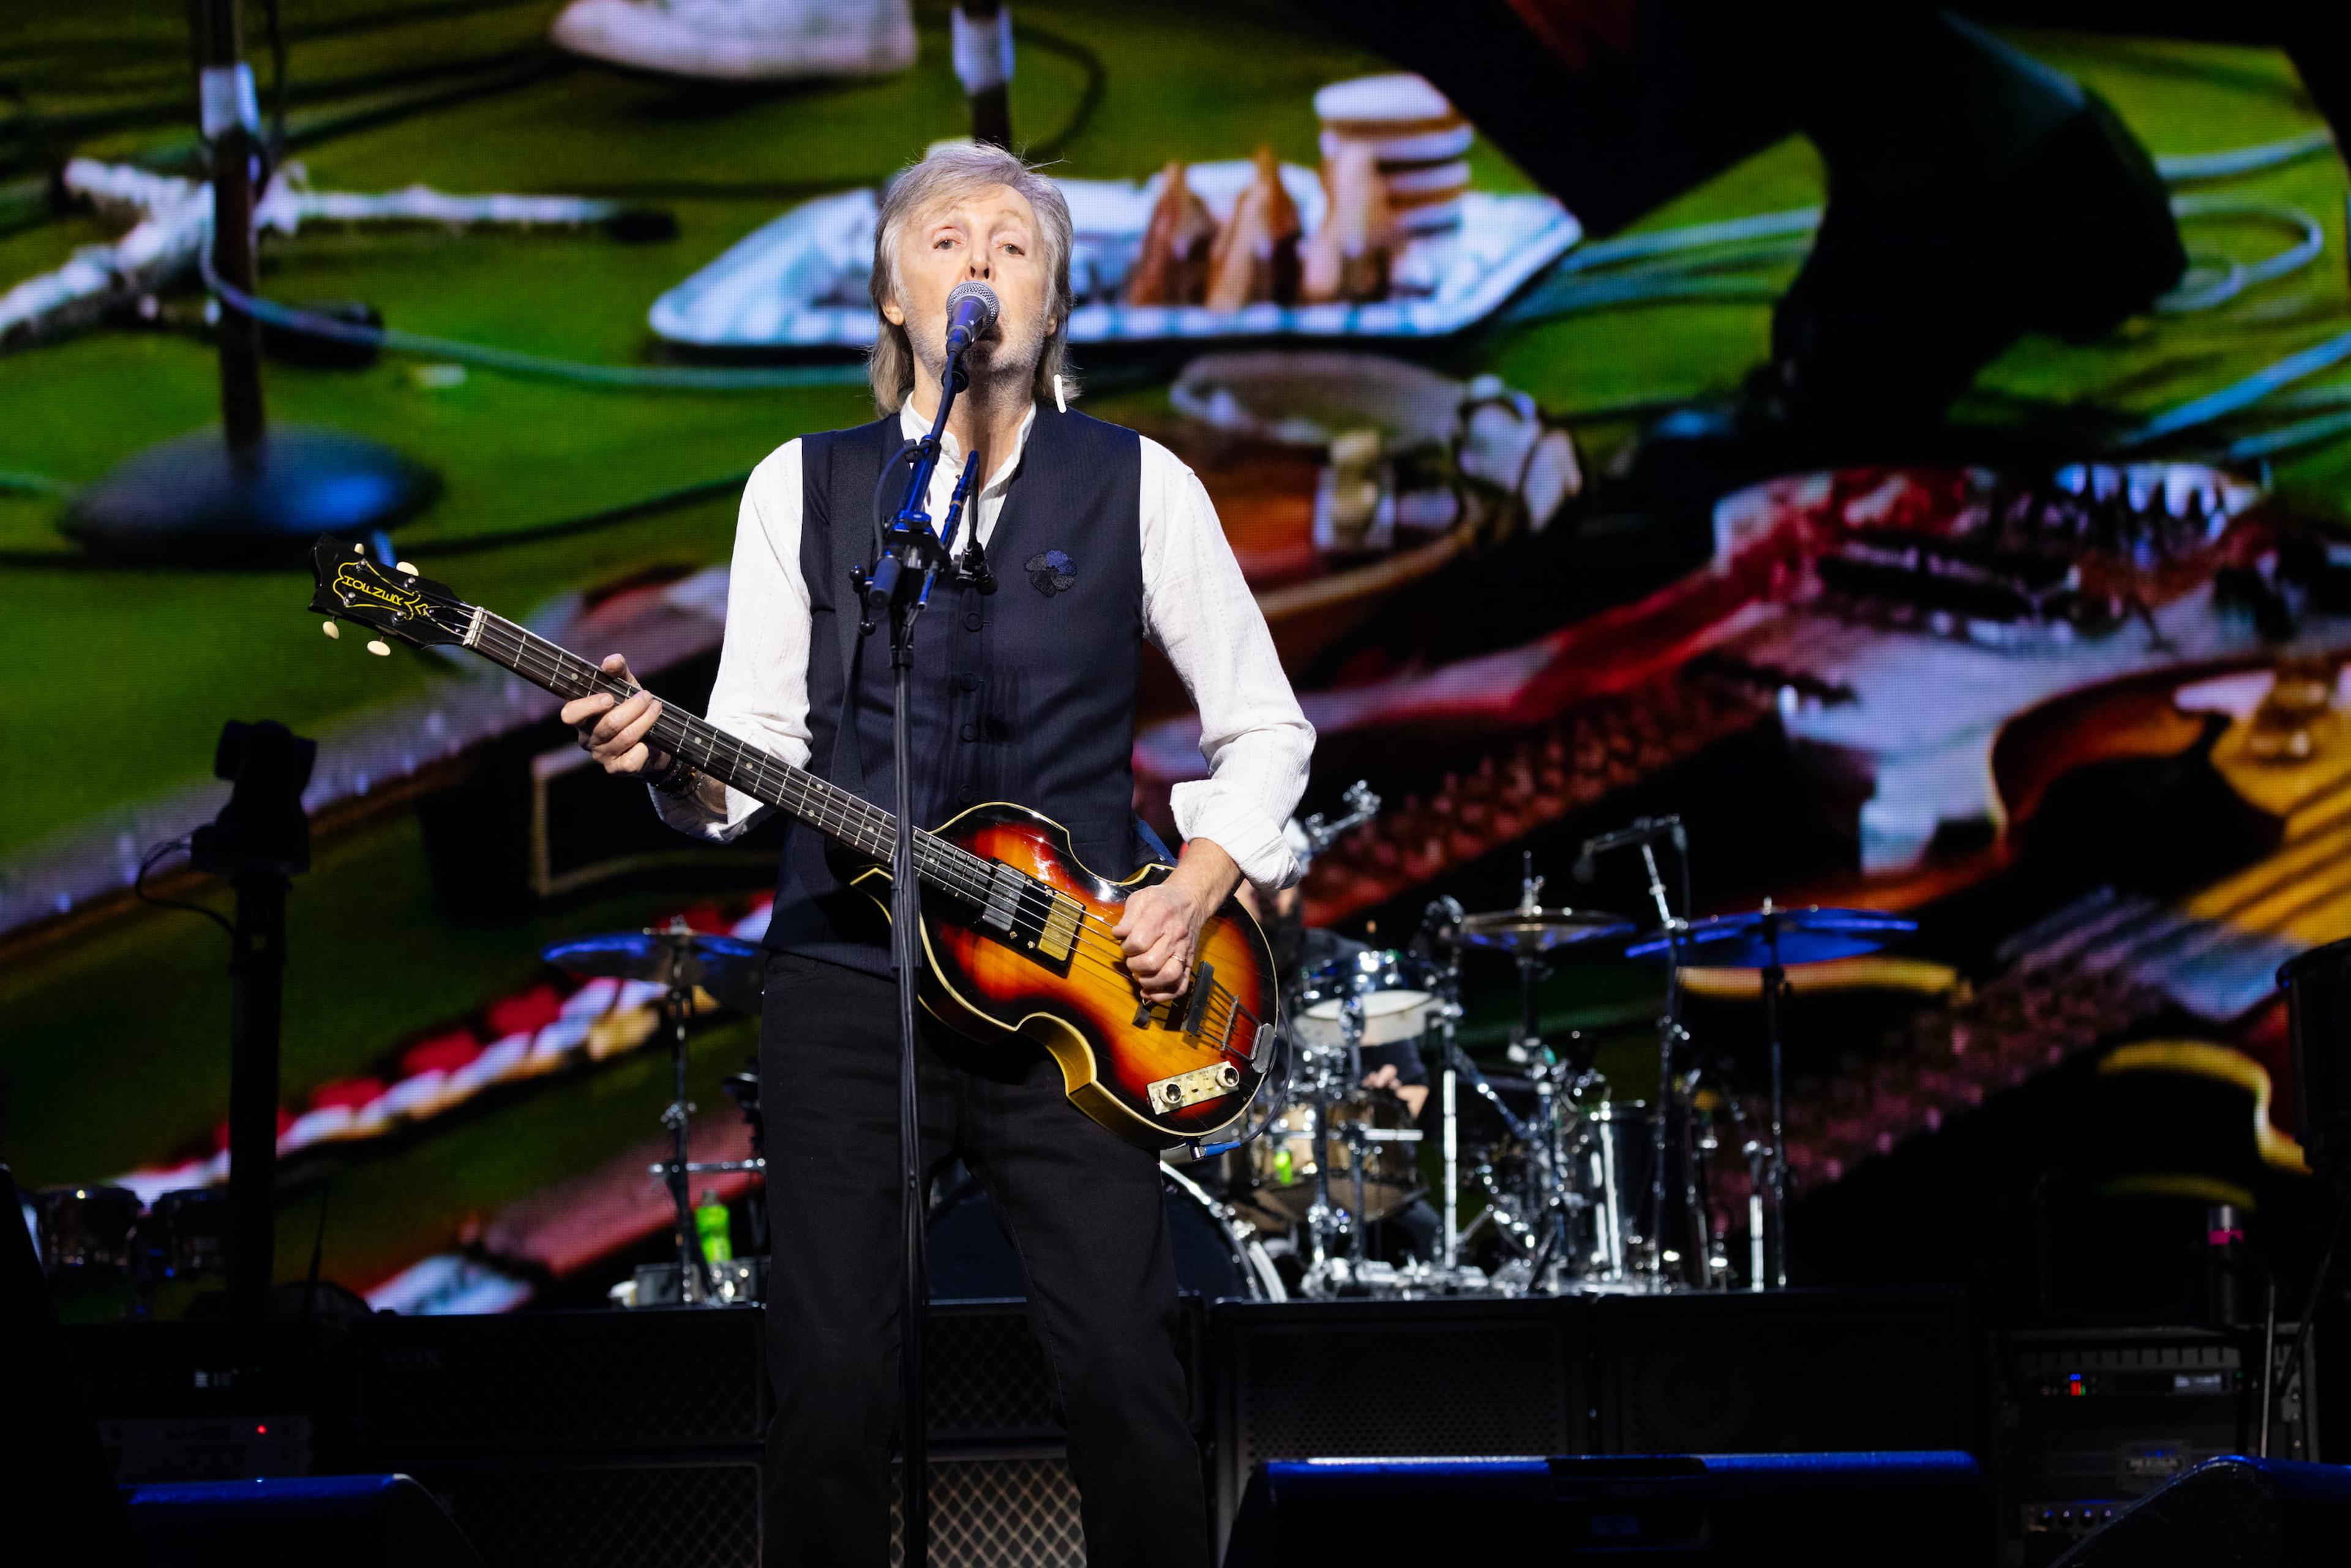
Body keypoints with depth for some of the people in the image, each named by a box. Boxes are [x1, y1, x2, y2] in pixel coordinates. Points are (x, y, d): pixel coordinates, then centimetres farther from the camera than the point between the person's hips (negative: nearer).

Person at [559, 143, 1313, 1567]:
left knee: (1127, 1374, -7)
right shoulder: (801, 489, 8)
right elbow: (759, 751, 7)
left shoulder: (1139, 486, 6)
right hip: (847, 982, 1)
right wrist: (673, 762, -14)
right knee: (835, 1382, -2)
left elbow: (1266, 729, 10)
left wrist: (1199, 884, -4)